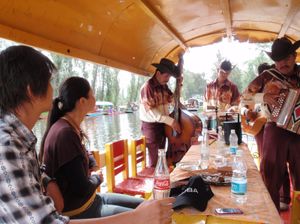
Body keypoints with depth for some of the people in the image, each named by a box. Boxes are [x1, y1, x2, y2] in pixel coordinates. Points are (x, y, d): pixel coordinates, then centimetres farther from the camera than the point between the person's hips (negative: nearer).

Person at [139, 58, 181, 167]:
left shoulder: (164, 86, 7)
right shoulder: (148, 86, -17)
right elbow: (150, 110, -25)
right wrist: (170, 121, -29)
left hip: (163, 124, 8)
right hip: (151, 126, -8)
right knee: (155, 160, -4)